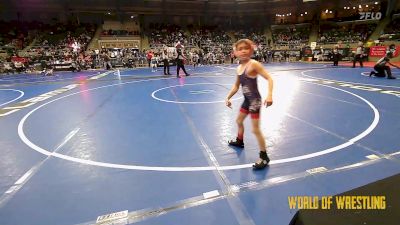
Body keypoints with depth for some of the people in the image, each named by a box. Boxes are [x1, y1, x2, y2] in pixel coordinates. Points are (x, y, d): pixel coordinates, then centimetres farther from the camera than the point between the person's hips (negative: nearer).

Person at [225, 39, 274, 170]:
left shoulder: (253, 64, -17)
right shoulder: (239, 68, 6)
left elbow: (269, 78, -21)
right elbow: (236, 86, 17)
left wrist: (269, 95, -34)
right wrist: (228, 97, 13)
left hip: (255, 100, -8)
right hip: (247, 100, 9)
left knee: (256, 130, -6)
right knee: (239, 121, 25)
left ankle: (264, 157, 9)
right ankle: (239, 141, 52)